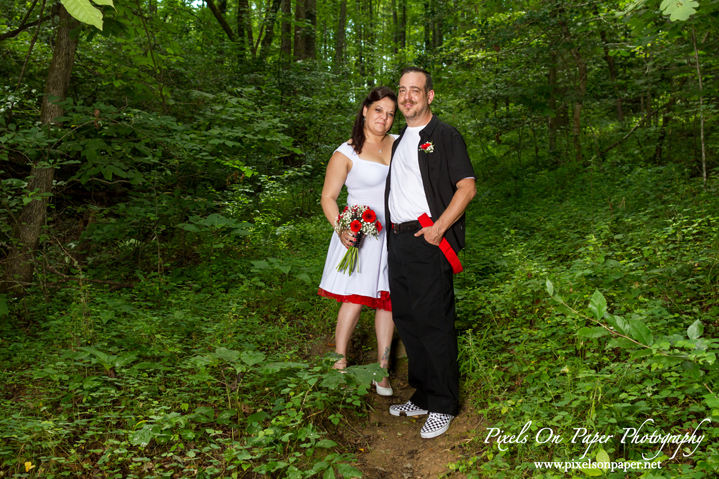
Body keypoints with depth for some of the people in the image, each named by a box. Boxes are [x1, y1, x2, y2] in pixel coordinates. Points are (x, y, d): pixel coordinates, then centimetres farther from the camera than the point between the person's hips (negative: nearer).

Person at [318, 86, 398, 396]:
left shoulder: (398, 144, 11)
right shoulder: (346, 154, -3)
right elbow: (328, 198, -4)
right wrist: (341, 229, -19)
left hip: (393, 234, 4)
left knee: (387, 300, 6)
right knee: (355, 298, -8)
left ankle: (382, 370, 16)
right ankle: (339, 363, 9)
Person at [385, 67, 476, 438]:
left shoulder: (445, 137, -3)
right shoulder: (399, 141, 20)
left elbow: (467, 187, -10)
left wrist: (438, 228, -17)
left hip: (428, 241, -8)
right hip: (397, 240, 8)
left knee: (433, 323, -4)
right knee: (405, 319, 12)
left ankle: (443, 406, 10)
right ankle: (422, 397, 26)